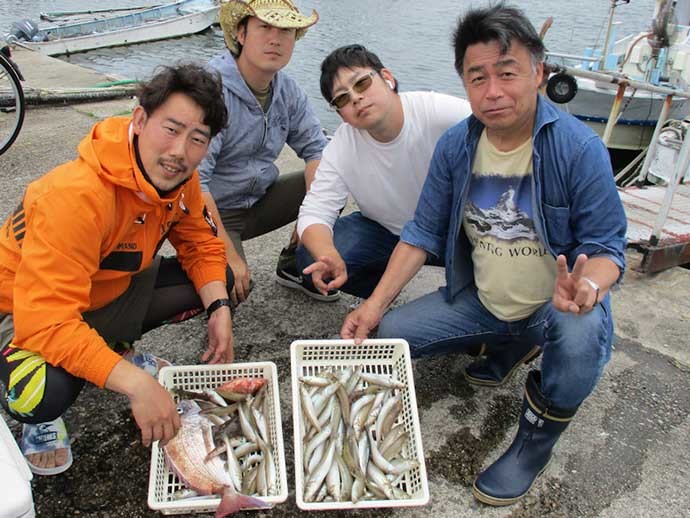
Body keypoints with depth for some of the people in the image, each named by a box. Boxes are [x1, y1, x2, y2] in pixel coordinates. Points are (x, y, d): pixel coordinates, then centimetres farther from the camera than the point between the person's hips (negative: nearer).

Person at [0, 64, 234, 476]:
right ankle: (37, 416, 3)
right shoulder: (76, 196, -38)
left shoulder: (177, 176, -14)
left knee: (219, 281, -3)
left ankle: (116, 348, 15)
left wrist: (219, 308, -18)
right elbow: (47, 322, -42)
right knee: (48, 391, -38)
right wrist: (136, 384, -47)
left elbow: (202, 244, -1)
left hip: (109, 287, 7)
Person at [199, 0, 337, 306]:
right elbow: (193, 182, -31)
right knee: (233, 288, -31)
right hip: (212, 211, -7)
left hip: (259, 201, 7)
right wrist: (229, 255, -30)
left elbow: (315, 148, 1)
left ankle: (295, 266, 11)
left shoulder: (288, 91, -1)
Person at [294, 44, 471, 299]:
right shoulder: (341, 147, -16)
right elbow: (314, 212, -17)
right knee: (310, 259, -16)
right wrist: (329, 257, -40)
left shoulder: (444, 114, -27)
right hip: (385, 229, 3)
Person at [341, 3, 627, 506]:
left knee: (582, 333, -38)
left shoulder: (579, 147, -19)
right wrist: (376, 303, -12)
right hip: (480, 301, 5)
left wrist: (587, 286, -40)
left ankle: (537, 440, -5)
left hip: (556, 305, -4)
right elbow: (425, 232, -2)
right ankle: (507, 348, 17)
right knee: (383, 338, -4)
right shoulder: (456, 145, -7)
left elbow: (605, 245, -15)